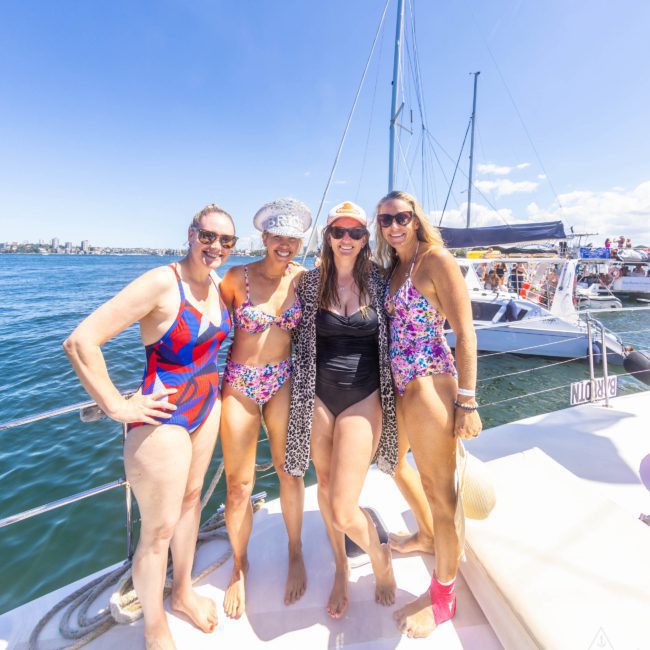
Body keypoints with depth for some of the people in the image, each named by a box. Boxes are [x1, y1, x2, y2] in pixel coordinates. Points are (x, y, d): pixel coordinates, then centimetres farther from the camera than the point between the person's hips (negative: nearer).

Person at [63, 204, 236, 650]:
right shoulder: (161, 282, -21)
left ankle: (183, 591, 47)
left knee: (191, 497, 23)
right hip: (164, 417, -7)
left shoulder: (217, 284, 1)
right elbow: (81, 342, -24)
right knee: (159, 530, 8)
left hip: (207, 406, 8)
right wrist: (117, 406, -19)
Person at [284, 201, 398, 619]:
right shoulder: (311, 283, 1)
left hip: (363, 397, -2)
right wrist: (304, 392, 7)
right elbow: (301, 340, 10)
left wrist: (395, 394, 5)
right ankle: (341, 569, 44)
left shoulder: (378, 283, -1)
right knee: (325, 487, 16)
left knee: (344, 510, -5)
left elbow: (391, 340, 6)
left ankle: (381, 557, 31)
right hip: (318, 395, 2)